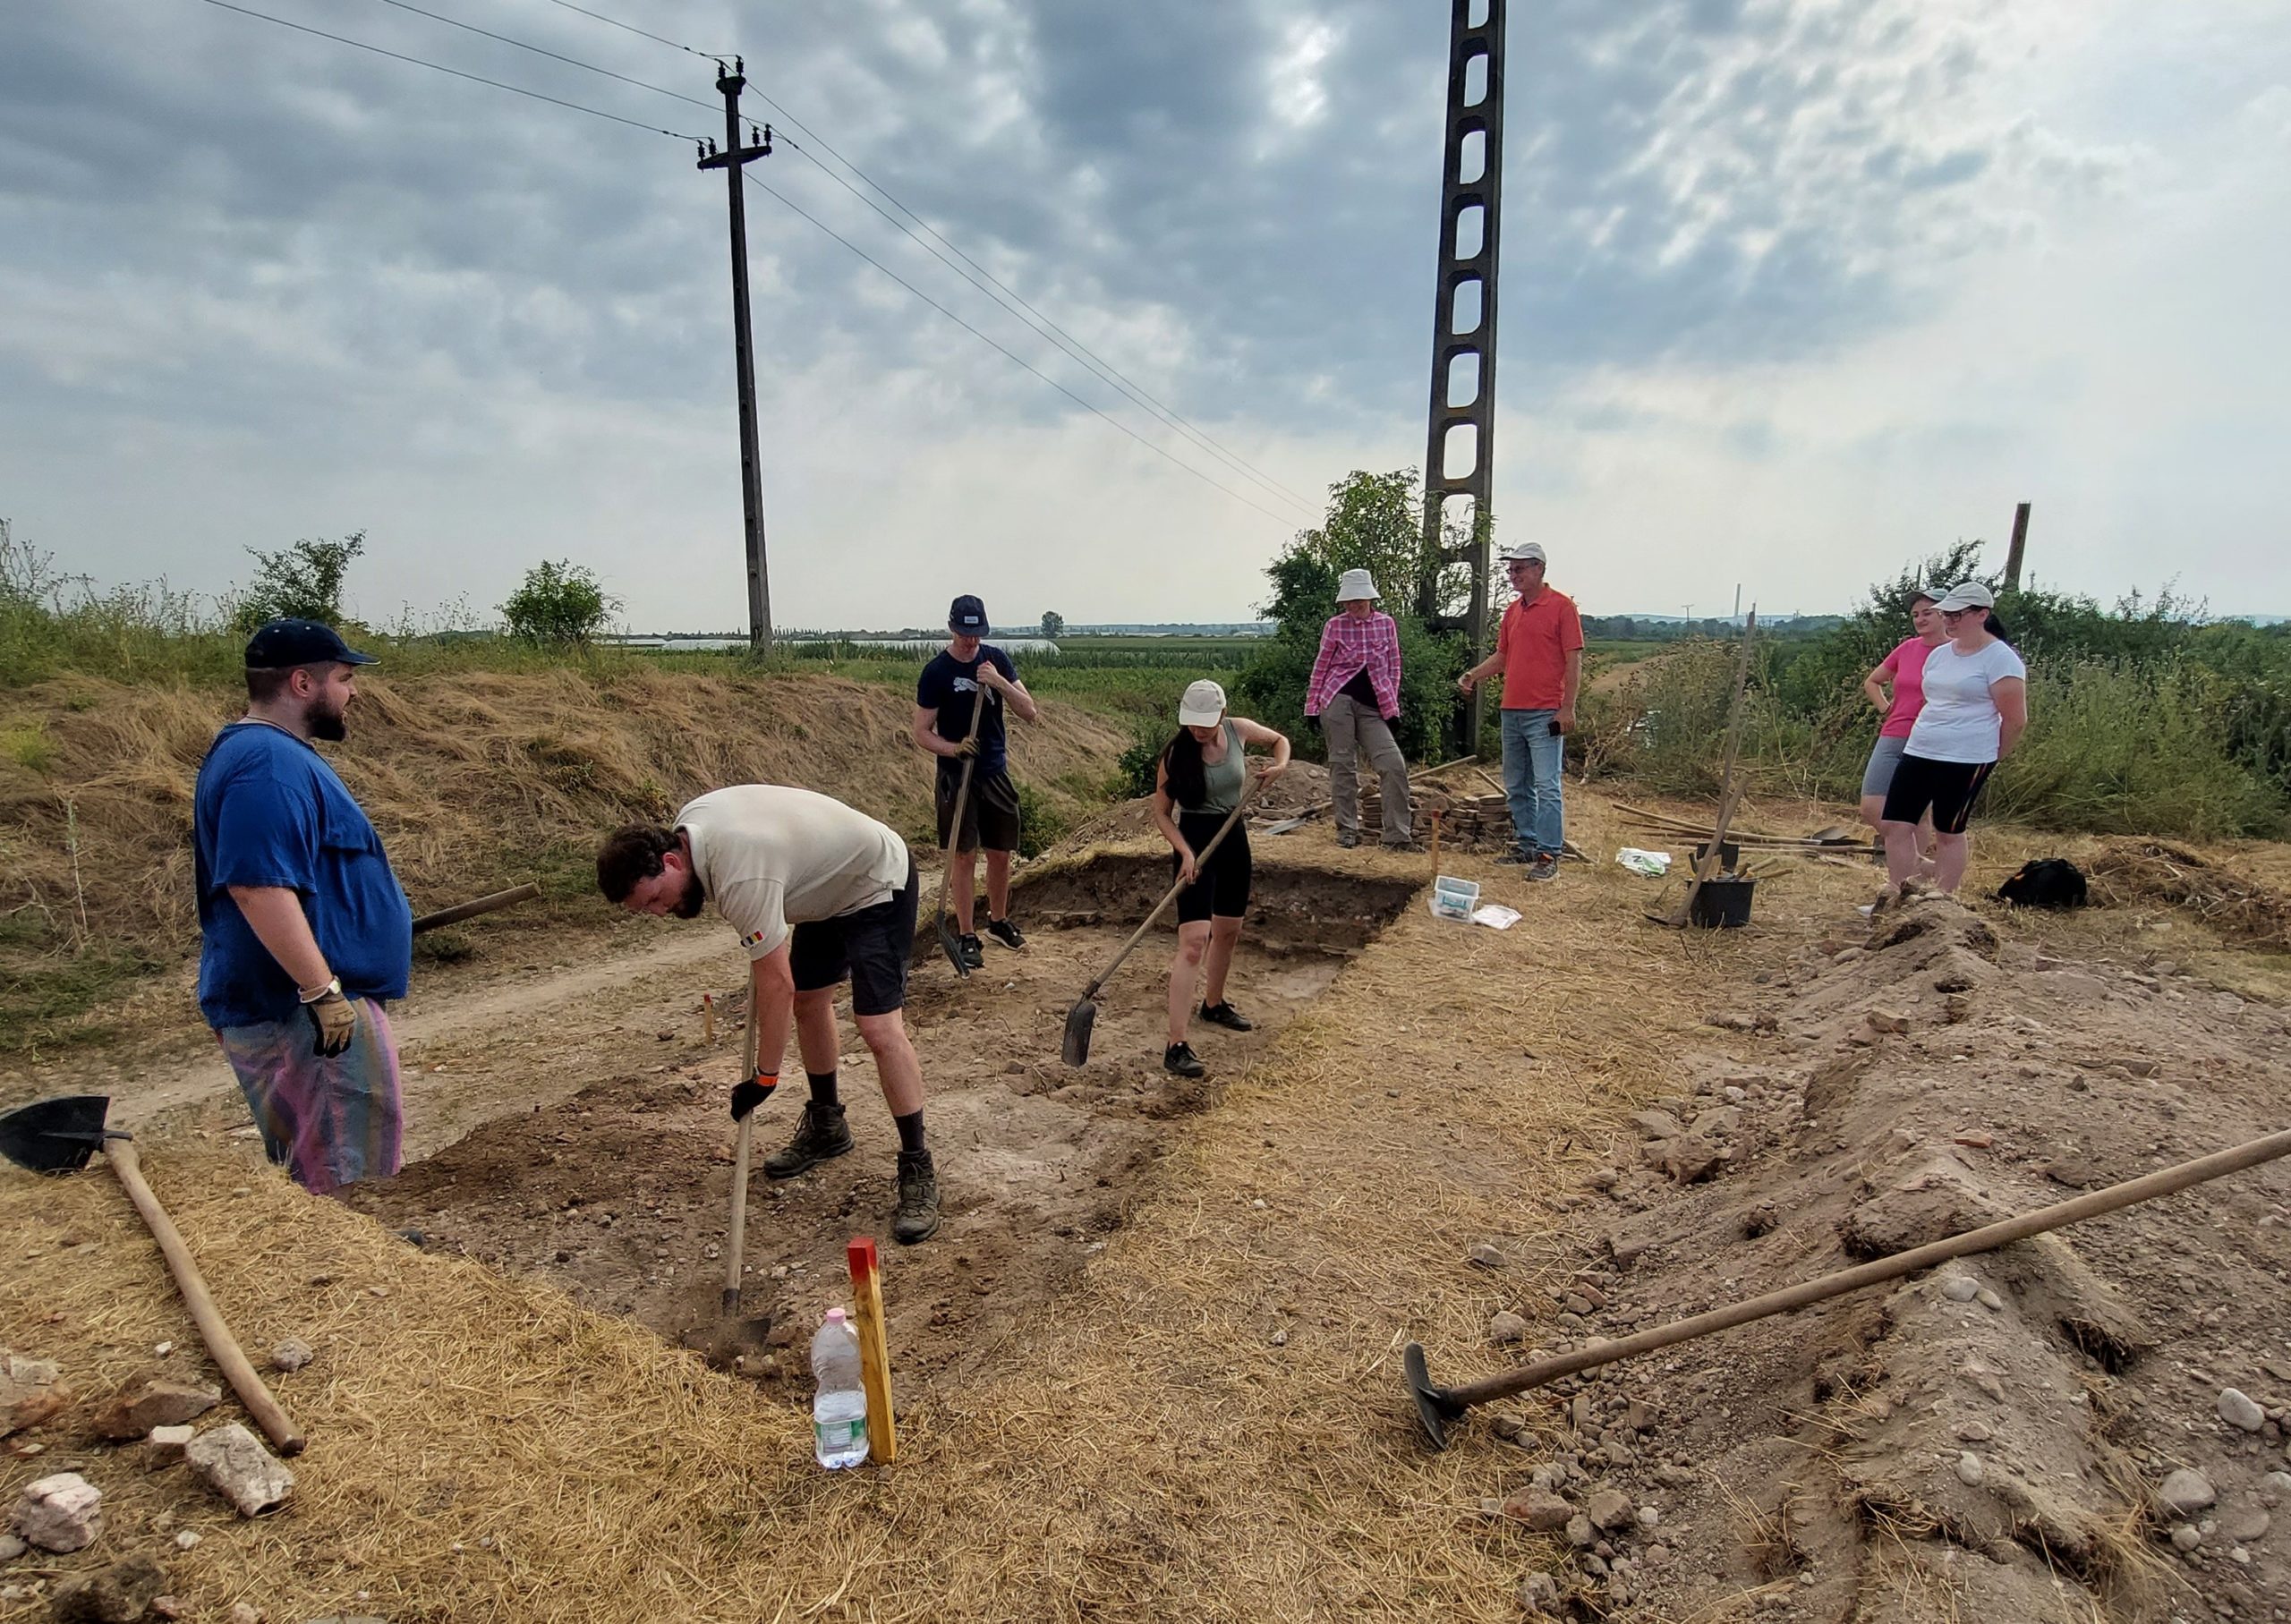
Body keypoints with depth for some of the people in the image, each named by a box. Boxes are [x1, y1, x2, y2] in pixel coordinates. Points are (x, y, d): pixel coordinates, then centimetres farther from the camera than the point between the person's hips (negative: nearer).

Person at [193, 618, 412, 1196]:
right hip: (300, 1012, -11)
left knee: (309, 1179, 20)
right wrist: (323, 990, -27)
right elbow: (258, 886, -29)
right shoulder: (268, 764, -20)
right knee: (340, 1184, -4)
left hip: (300, 1005, 11)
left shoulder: (277, 752, 15)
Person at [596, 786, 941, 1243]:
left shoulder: (741, 878, -35)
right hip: (831, 884, 10)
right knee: (808, 1002, 17)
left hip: (877, 885, -10)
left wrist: (765, 1078, -20)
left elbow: (777, 984, -30)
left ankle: (918, 1170, -9)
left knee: (879, 1029, -18)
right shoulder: (688, 822, -8)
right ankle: (826, 1125, 35)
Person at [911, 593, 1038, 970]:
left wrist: (1000, 682, -18)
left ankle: (999, 921, 31)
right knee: (963, 856, -1)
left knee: (1000, 853, 12)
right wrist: (951, 747, -26)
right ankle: (967, 936, 10)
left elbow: (1030, 713, -2)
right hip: (956, 775, -4)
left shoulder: (996, 659, 2)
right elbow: (920, 733, -7)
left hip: (996, 772, 4)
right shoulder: (936, 672, -10)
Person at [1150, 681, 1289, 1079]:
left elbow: (1279, 739, 16)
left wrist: (1280, 764, -5)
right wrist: (1184, 851, -22)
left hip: (1233, 838, 6)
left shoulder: (1239, 731, -5)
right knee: (1194, 941, -16)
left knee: (1228, 930, 20)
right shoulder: (1176, 752, -16)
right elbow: (1161, 813, -10)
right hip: (1193, 840, -6)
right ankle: (1176, 1046, -17)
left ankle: (1214, 1004, 46)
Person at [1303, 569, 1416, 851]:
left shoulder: (1386, 624, 7)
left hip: (1373, 706, 2)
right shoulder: (1335, 625, 2)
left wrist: (1392, 707, 6)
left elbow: (1394, 667, 11)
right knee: (1342, 764, 0)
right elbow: (1321, 668, 5)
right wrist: (1312, 708, 2)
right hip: (1339, 700, -2)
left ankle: (1398, 834, -2)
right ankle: (1348, 829, 12)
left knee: (1394, 765, -8)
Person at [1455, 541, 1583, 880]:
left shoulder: (1562, 606, -5)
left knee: (1546, 786, -8)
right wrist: (1473, 675, 5)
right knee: (1516, 786, 12)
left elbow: (1574, 660, -8)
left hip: (1545, 714, -8)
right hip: (1511, 711, 8)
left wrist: (1568, 707, -14)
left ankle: (1549, 856, -6)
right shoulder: (1512, 611, 16)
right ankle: (1526, 845, 22)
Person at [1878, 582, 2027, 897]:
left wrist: (1991, 758, 2)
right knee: (1894, 824, 2)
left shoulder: (2000, 658, -9)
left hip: (1965, 761, -7)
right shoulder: (1939, 654, 12)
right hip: (1918, 753, 7)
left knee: (1948, 833, 3)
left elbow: (2016, 720, -7)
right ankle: (1897, 896, 11)